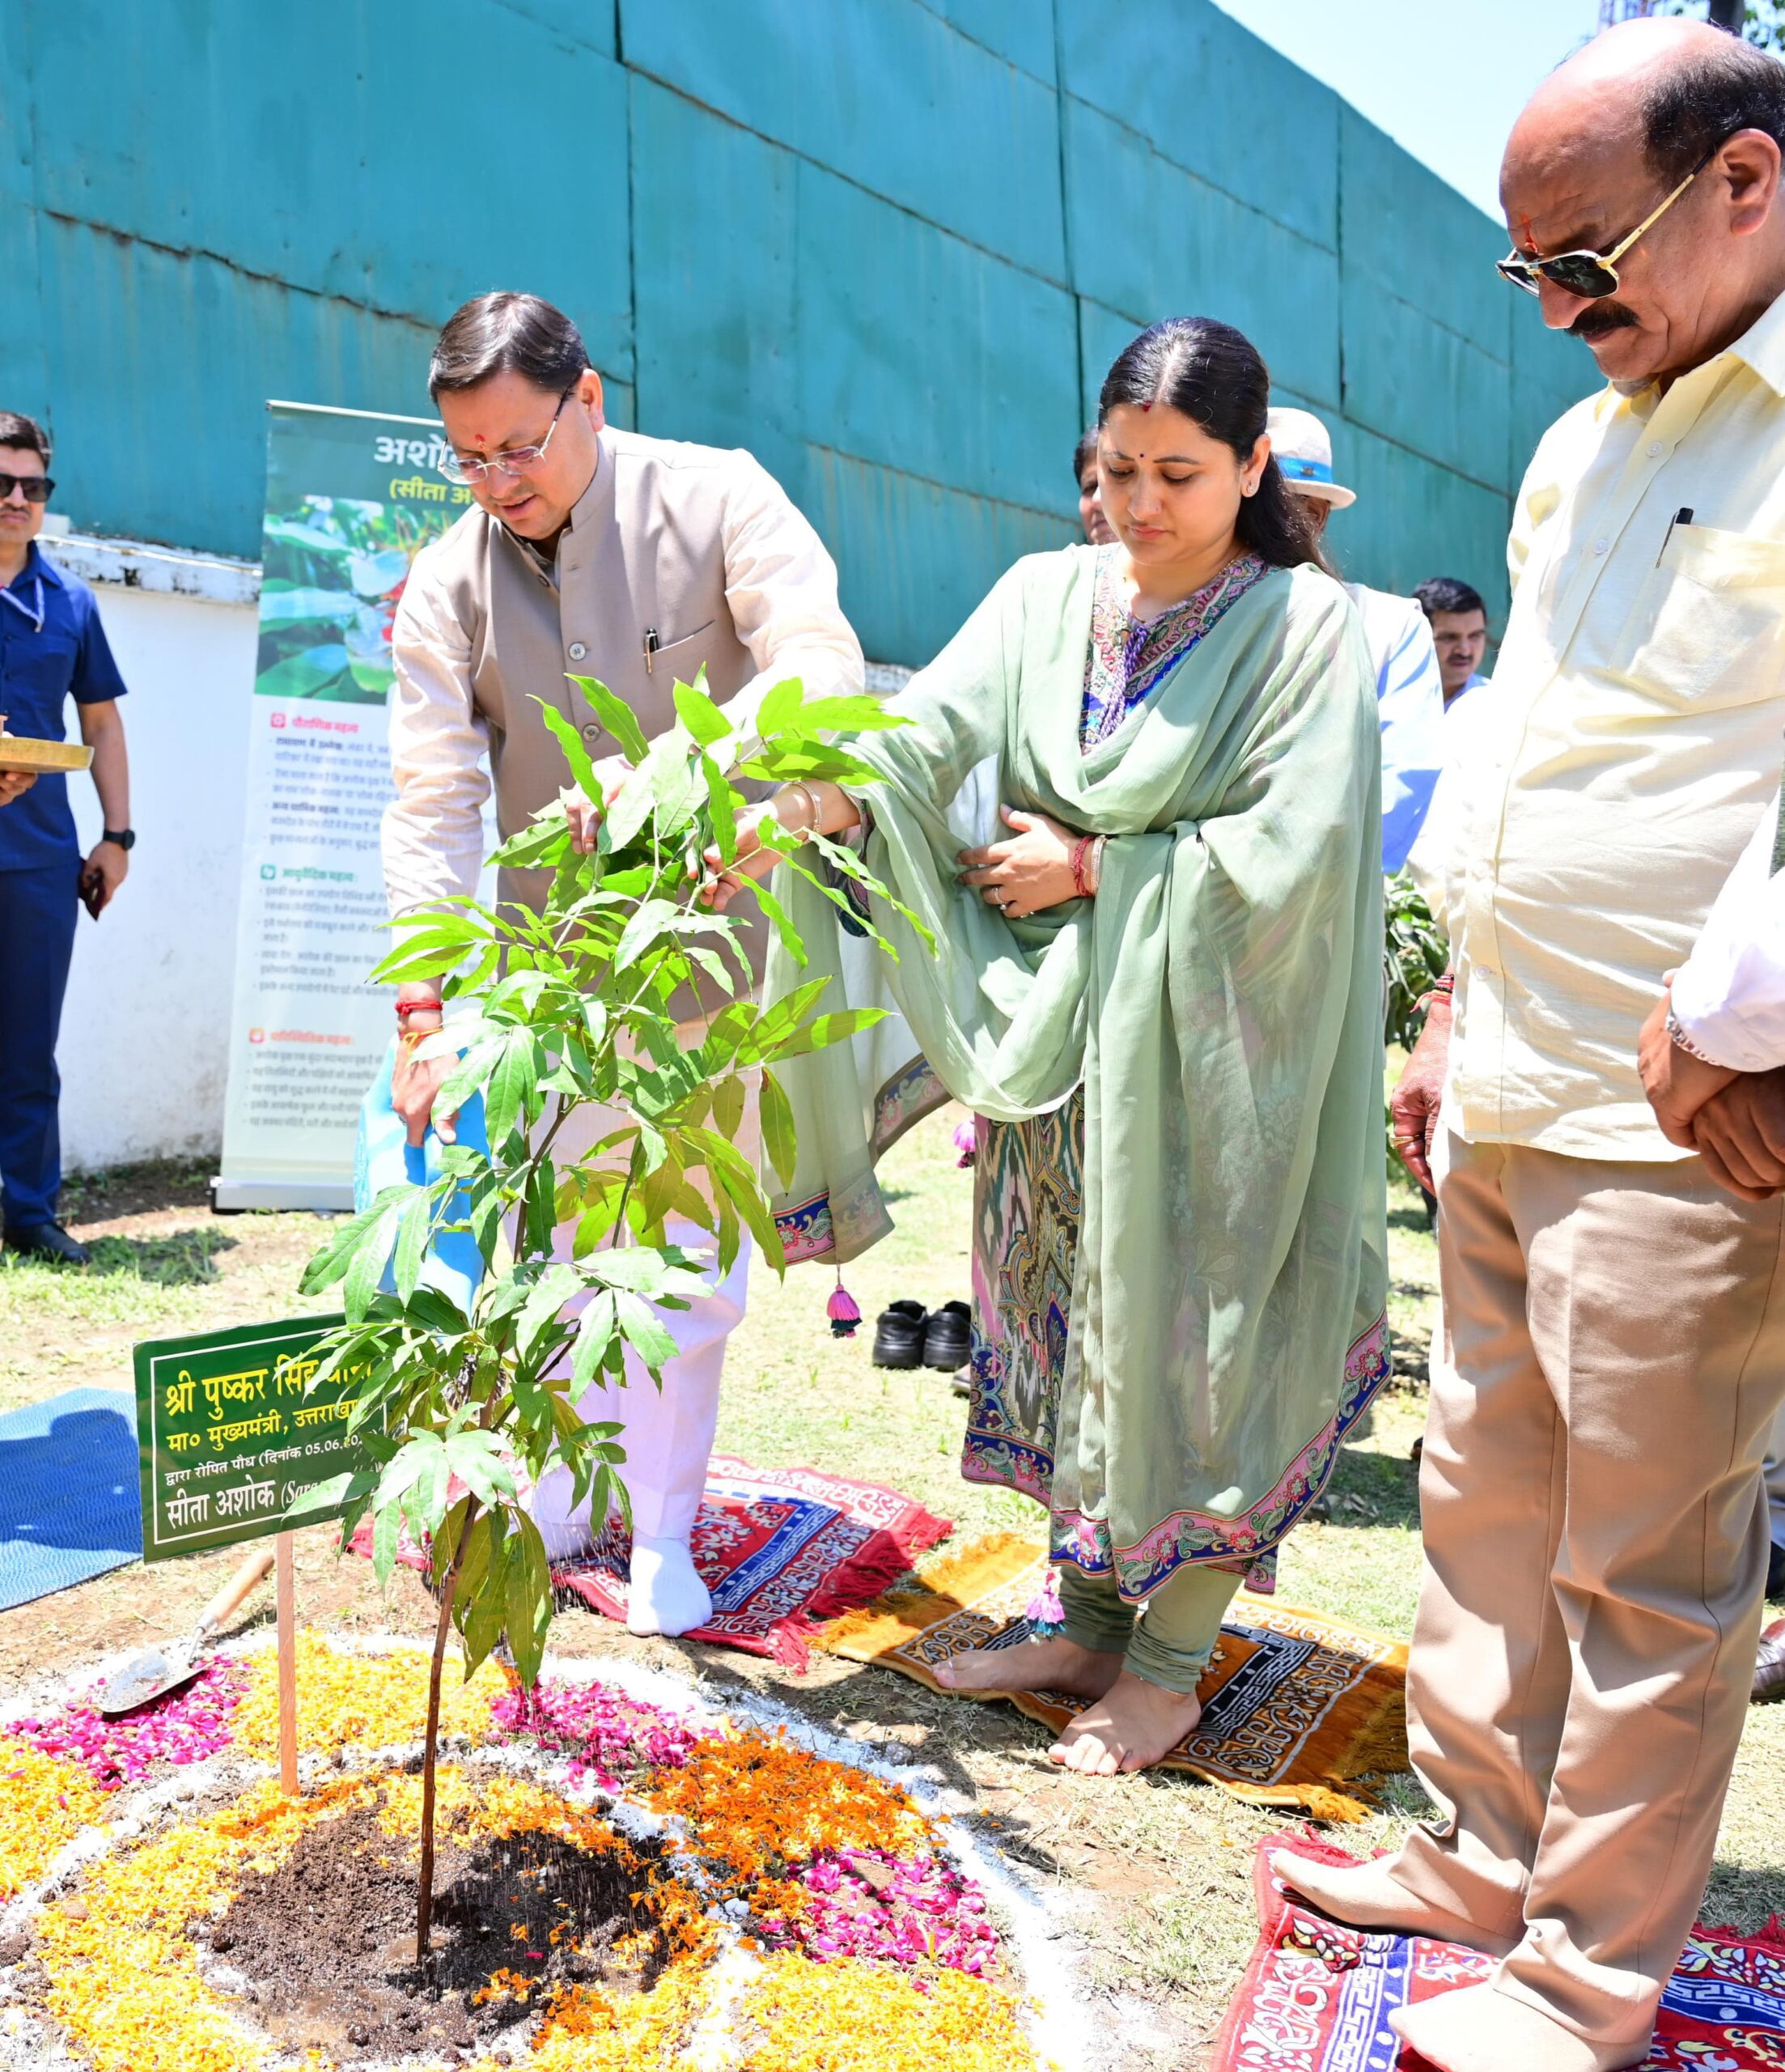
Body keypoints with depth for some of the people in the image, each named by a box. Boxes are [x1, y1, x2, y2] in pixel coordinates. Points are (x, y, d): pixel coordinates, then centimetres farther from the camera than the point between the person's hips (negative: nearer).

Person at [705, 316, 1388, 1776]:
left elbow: (1289, 848, -13)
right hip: (1057, 1037, 5)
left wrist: (1091, 864, -12)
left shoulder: (1305, 624, -6)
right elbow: (928, 728, -9)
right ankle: (1088, 1625, 28)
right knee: (1069, 1322, 12)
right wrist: (806, 803, -28)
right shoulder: (1049, 594, 6)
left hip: (1204, 1053, -5)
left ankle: (1171, 1658, 20)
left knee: (1182, 1334, 2)